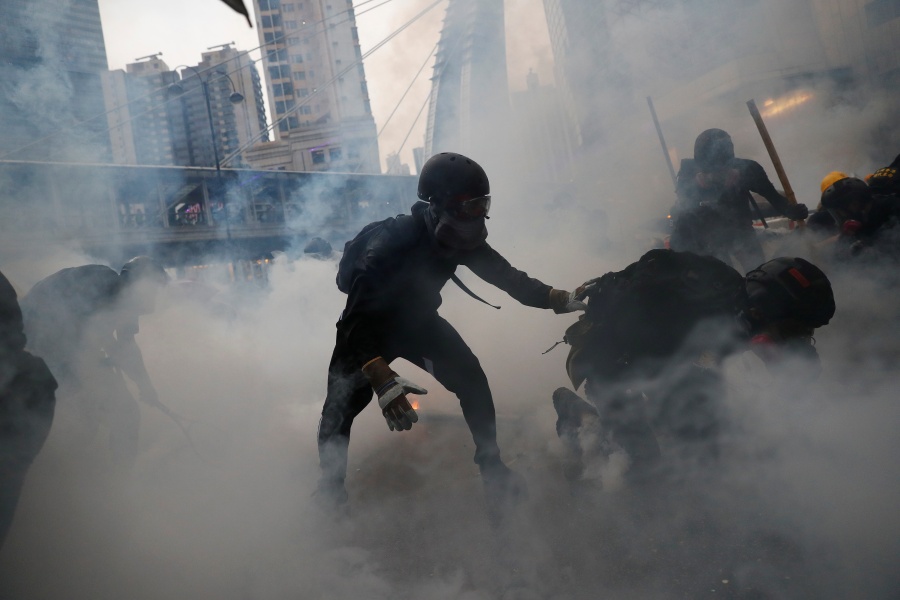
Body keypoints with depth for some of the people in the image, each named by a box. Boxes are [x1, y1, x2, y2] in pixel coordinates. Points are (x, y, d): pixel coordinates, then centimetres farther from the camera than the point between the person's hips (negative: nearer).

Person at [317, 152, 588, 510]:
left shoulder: (461, 240, -18)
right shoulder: (390, 242, -38)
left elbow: (507, 276, -6)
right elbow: (358, 319, -43)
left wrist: (558, 298, -20)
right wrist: (382, 380, -56)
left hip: (419, 321, 5)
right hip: (368, 328, -4)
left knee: (472, 382, -11)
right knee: (342, 404, -16)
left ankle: (491, 467, 7)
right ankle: (330, 486, 9)